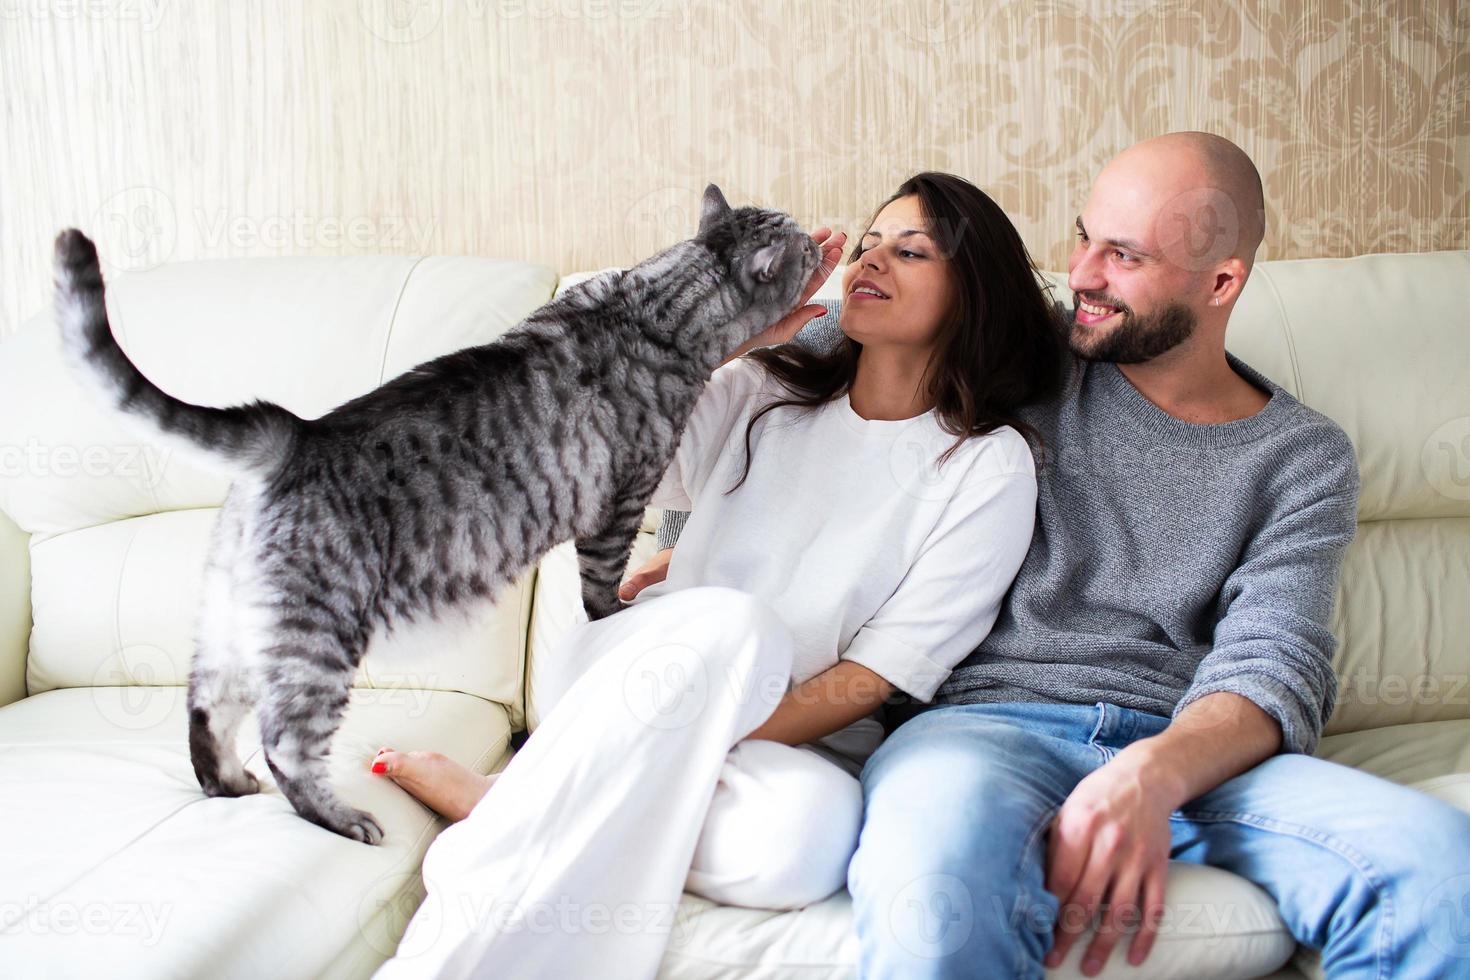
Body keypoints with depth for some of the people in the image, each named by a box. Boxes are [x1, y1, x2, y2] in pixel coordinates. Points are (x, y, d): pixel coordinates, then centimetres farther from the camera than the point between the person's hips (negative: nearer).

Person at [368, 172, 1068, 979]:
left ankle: (501, 800, -18)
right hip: (625, 676, 2)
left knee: (811, 828, -38)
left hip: (795, 745, -1)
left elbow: (884, 671, -8)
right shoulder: (763, 390, 11)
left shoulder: (989, 465, 0)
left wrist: (707, 746, -18)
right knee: (730, 625, -35)